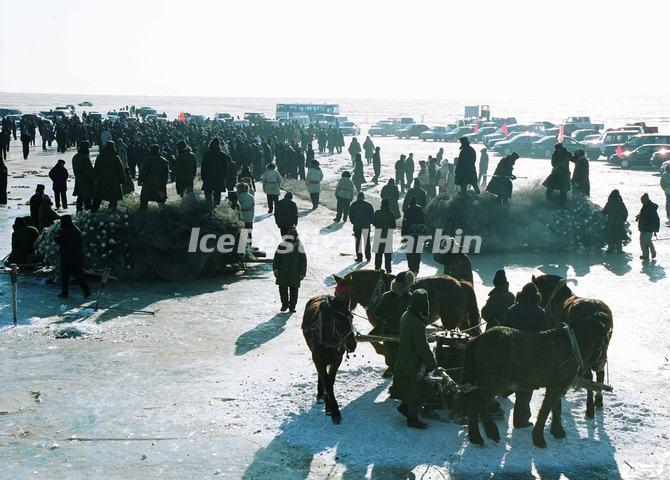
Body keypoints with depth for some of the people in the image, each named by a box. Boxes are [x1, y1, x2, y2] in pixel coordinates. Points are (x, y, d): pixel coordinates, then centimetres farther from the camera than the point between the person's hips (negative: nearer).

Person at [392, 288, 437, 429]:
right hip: (414, 363, -9)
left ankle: (404, 406, 37)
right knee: (416, 389, 6)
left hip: (404, 358, 9)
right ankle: (412, 418, 19)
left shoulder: (406, 316, 1)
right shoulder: (417, 324, -30)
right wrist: (432, 363, -11)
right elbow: (423, 348, -24)